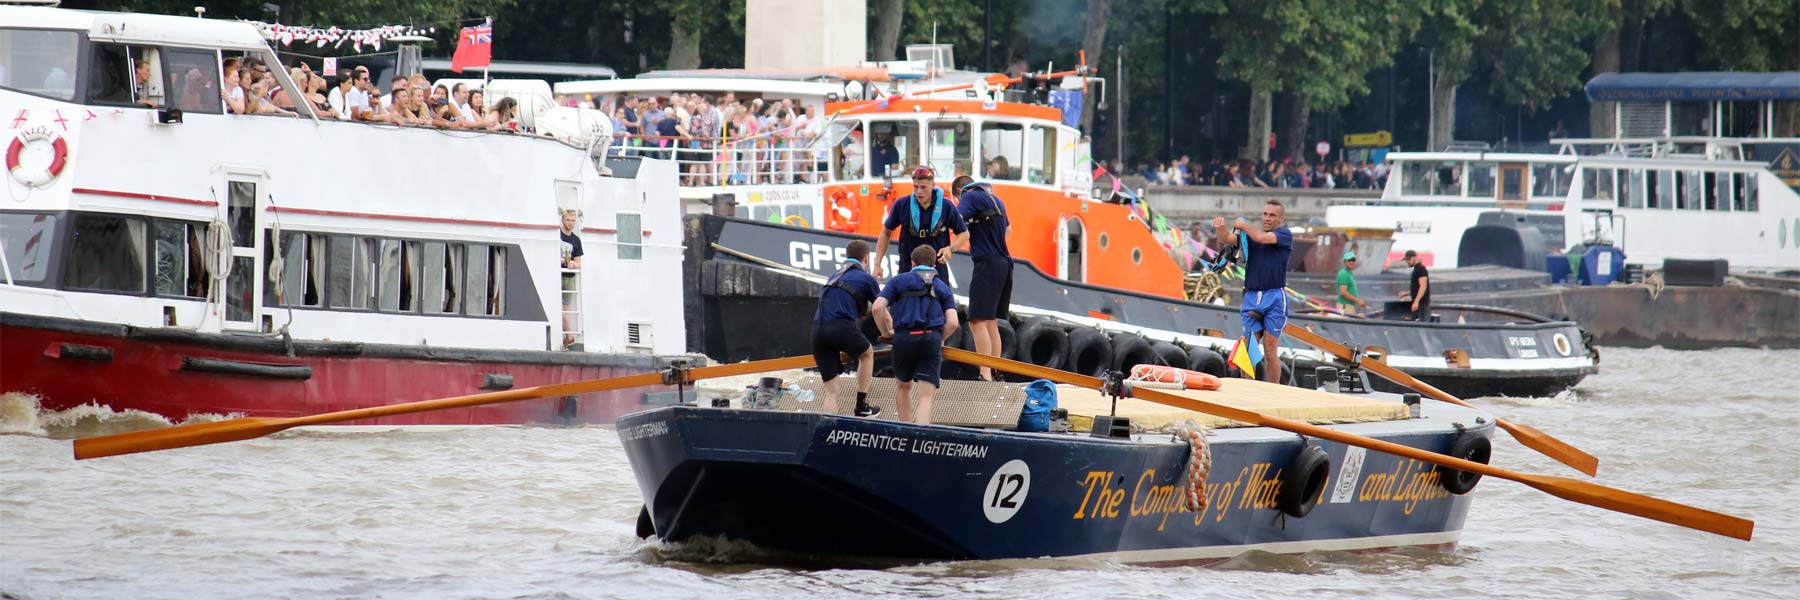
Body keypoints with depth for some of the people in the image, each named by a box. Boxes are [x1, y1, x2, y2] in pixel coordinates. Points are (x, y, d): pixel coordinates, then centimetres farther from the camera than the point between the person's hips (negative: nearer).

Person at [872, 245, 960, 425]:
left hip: (904, 337, 0)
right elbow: (952, 322, 5)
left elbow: (878, 307, 1)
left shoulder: (899, 280, 15)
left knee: (903, 387, 23)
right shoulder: (942, 287, 19)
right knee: (926, 397, -4)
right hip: (932, 339, 0)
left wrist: (885, 332, 14)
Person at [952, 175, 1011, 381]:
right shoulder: (995, 199, 20)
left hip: (987, 263, -9)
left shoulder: (971, 197, -5)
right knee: (991, 324, 15)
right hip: (1004, 262, 9)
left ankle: (985, 375, -23)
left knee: (978, 322, -14)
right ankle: (995, 373, 15)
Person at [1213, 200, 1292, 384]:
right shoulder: (1250, 234, 15)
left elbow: (1262, 238, -15)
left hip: (1274, 299, -4)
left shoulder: (1285, 234, 3)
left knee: (1270, 352, -3)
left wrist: (1244, 226, 2)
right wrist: (1221, 227, -22)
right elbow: (1226, 239, 0)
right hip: (1251, 298, 4)